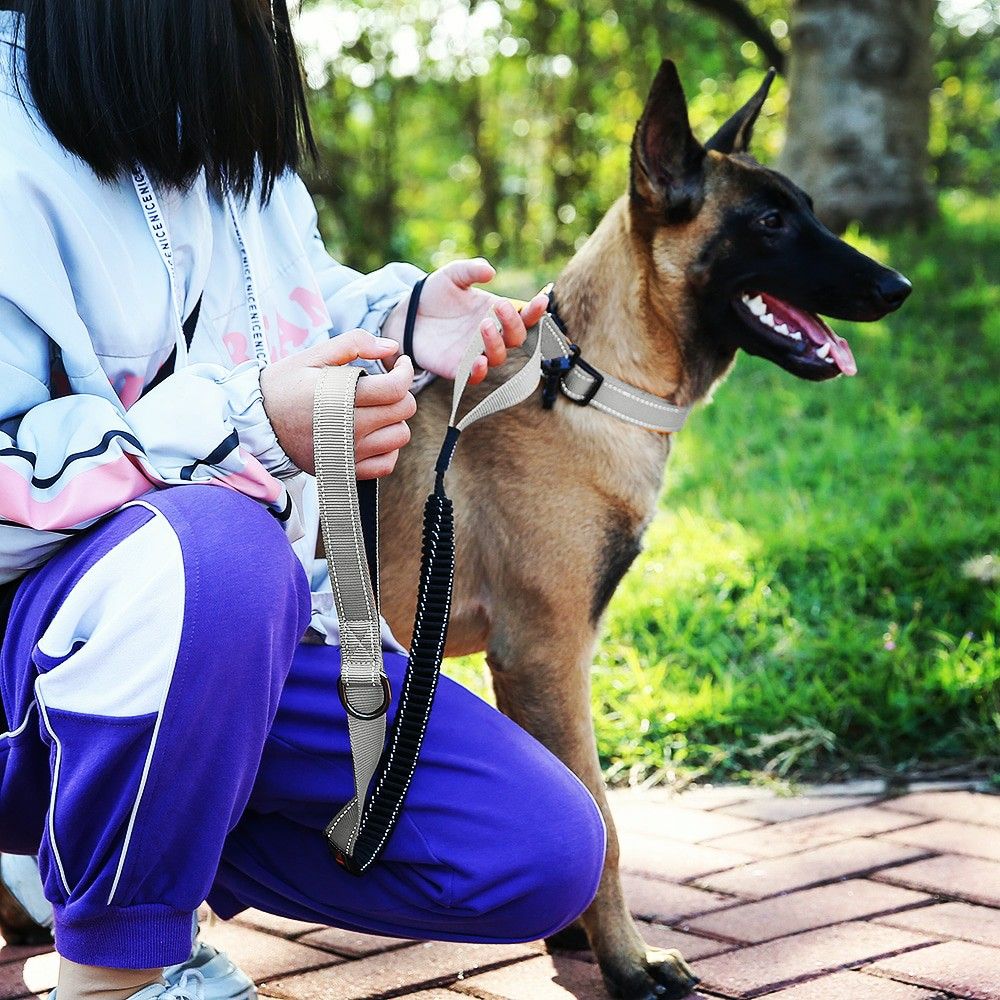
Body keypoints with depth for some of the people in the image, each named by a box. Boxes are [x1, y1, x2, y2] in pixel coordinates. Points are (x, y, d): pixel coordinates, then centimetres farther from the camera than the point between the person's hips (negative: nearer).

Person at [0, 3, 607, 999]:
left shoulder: (228, 133, 8)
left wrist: (398, 319, 4)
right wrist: (245, 426, -33)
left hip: (258, 634, 8)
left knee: (546, 854, -5)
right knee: (216, 549, -44)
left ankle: (138, 855, 10)